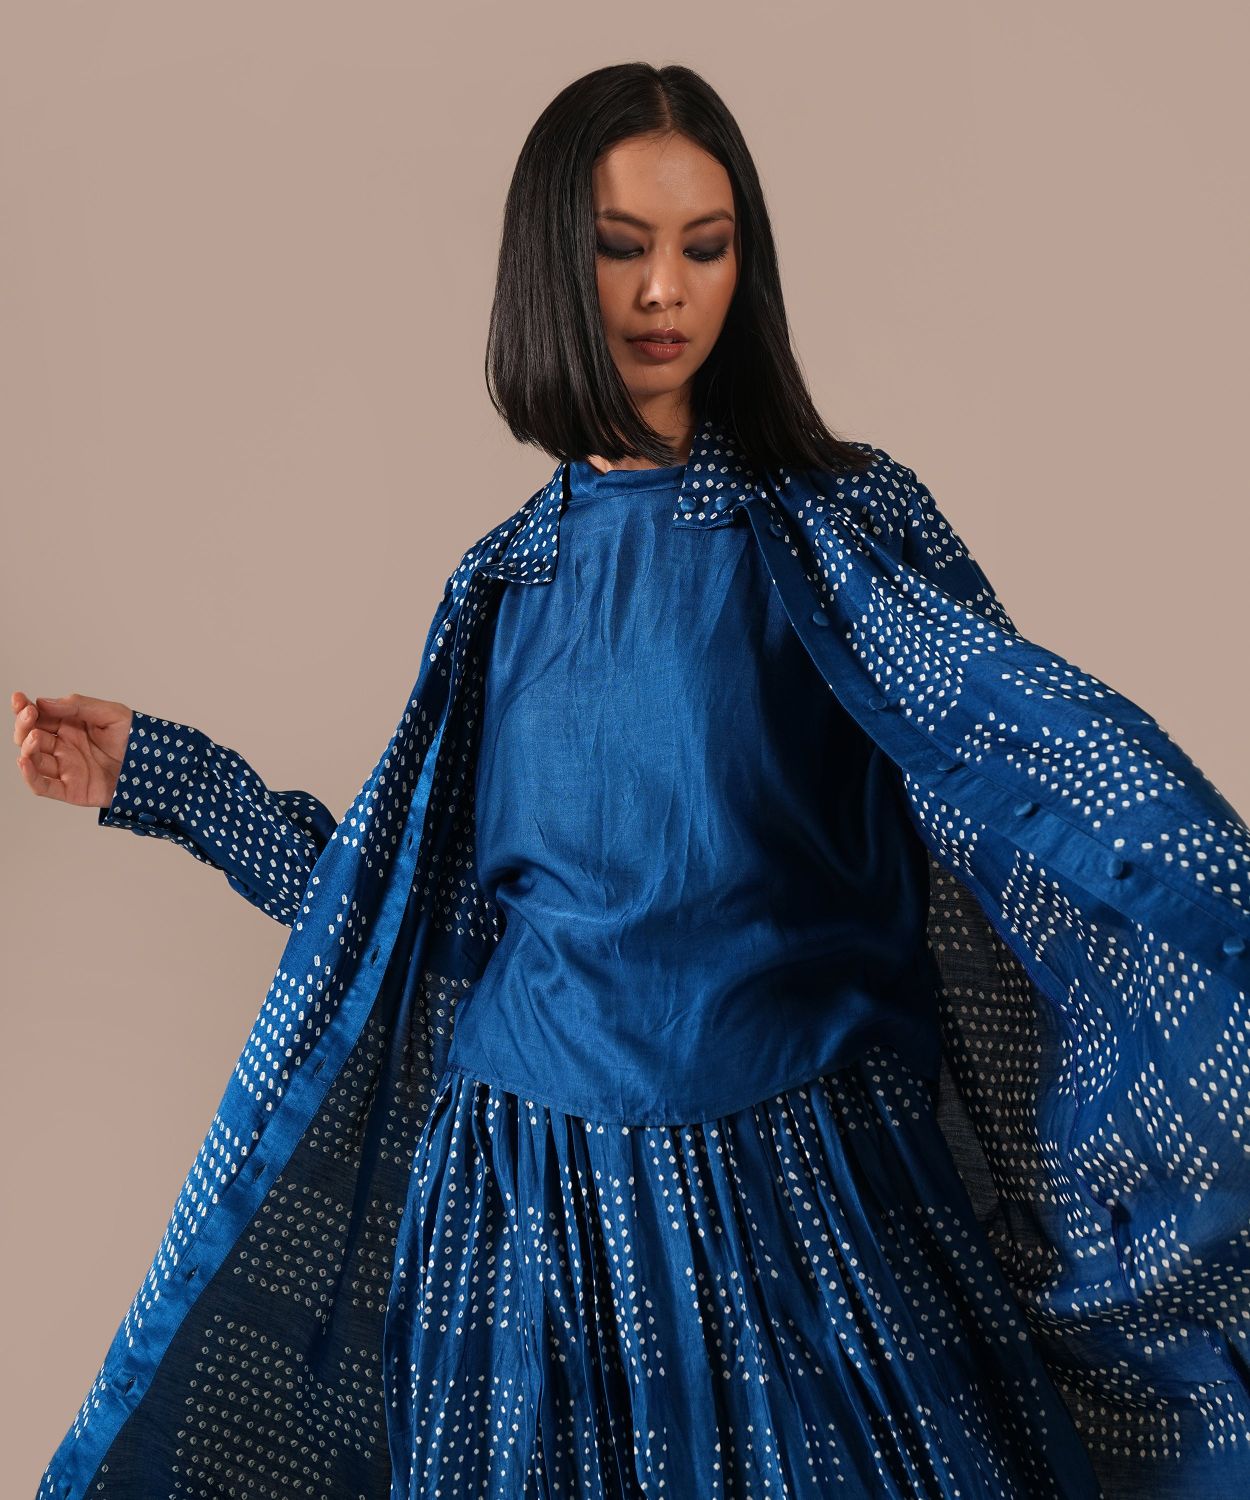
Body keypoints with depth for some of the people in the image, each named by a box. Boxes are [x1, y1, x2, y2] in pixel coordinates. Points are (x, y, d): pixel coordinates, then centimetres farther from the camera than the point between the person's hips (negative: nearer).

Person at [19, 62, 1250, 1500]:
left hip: (812, 1184, -2)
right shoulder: (507, 579, 6)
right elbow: (400, 901, 9)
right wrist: (155, 770, 8)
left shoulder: (845, 517, -2)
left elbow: (1026, 786, -12)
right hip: (535, 1191, 3)